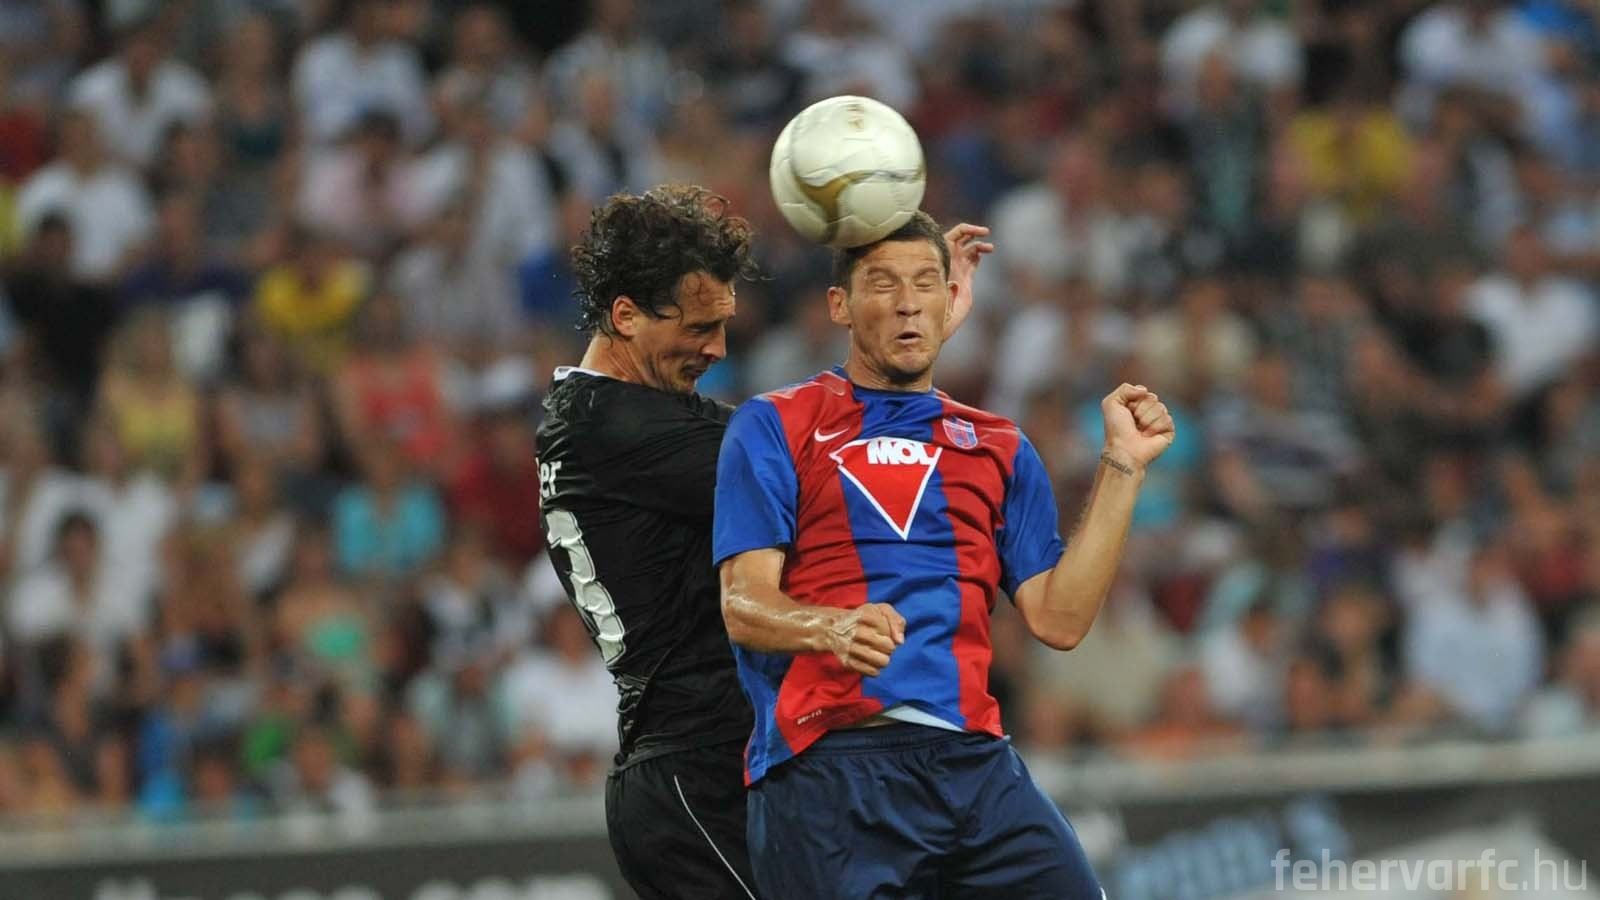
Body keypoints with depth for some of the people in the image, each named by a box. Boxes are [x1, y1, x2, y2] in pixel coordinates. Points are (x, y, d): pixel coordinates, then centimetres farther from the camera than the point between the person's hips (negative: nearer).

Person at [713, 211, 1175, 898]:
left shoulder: (1000, 450, 21)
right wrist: (833, 628, -22)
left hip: (974, 761, 4)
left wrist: (1122, 466, 9)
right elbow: (742, 606, -2)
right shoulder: (773, 428, 9)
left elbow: (1058, 620, 11)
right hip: (826, 763, -4)